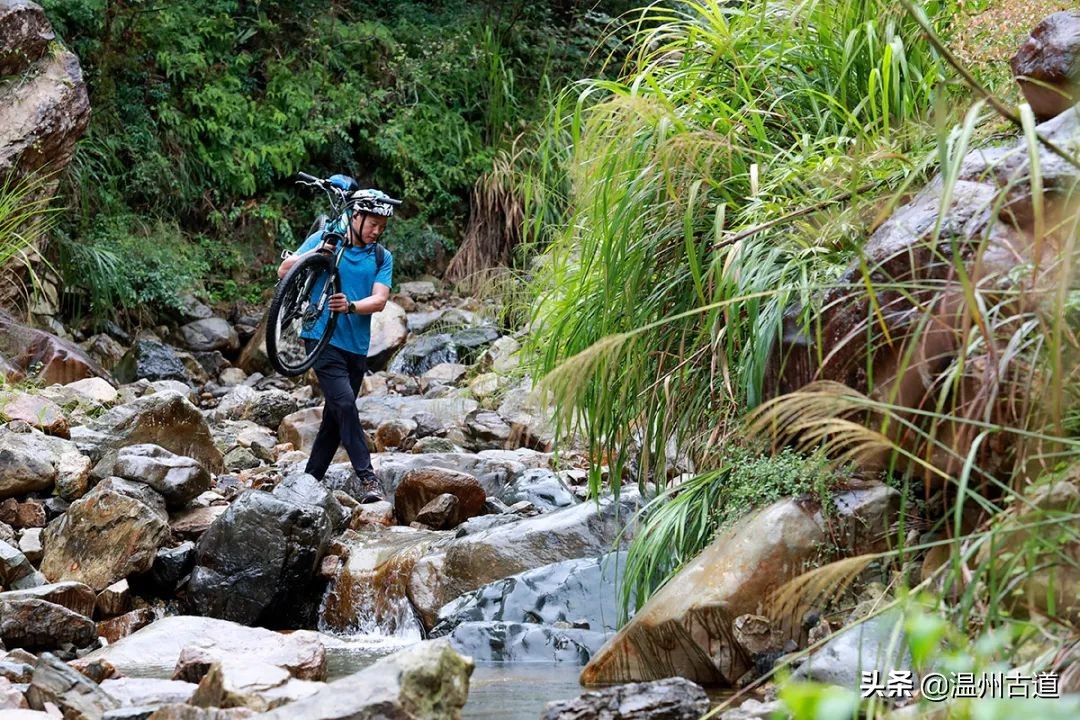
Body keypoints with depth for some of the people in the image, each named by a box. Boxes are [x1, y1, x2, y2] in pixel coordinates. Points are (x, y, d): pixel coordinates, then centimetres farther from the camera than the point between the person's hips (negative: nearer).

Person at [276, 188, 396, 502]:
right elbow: (284, 271, -6)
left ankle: (311, 478, 20)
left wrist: (351, 306, -28)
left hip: (357, 346, 5)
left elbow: (379, 299, -7)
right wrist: (314, 253, -24)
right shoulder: (325, 238, -2)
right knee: (345, 403, -19)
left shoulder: (383, 257, 5)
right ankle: (366, 476, -18)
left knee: (335, 414, 9)